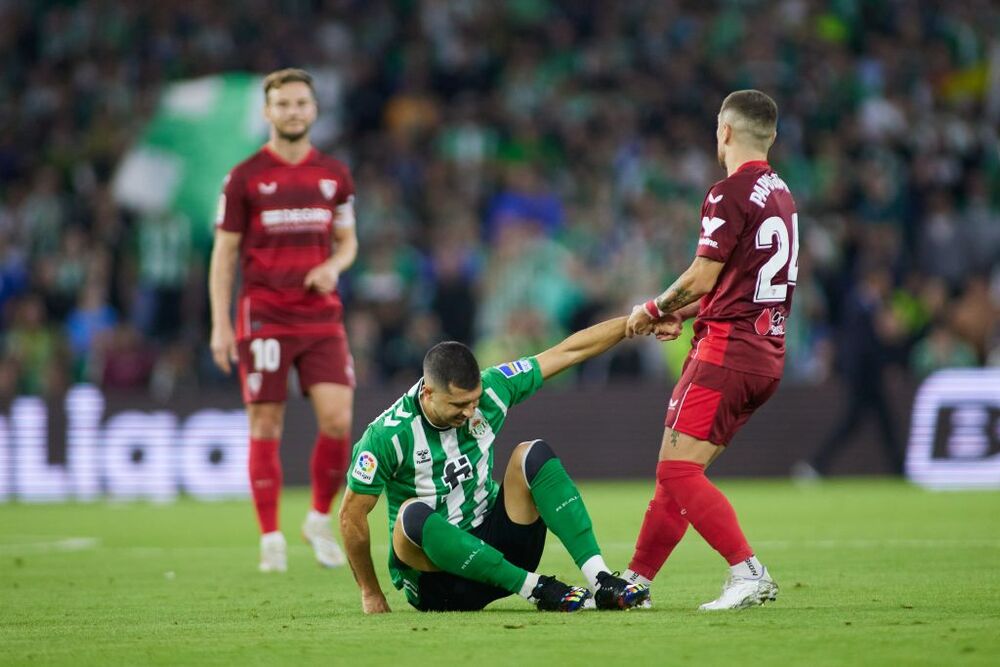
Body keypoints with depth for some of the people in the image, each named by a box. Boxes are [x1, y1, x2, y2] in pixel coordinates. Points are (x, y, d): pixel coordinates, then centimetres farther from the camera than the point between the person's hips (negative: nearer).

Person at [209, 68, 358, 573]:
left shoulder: (334, 175, 9)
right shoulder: (245, 177, 0)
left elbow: (347, 241, 18)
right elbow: (224, 253, 2)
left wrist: (334, 265, -6)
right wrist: (220, 325, -5)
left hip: (322, 319, 2)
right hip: (263, 319, -2)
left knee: (338, 421, -9)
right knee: (265, 430, -2)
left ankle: (320, 521, 12)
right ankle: (271, 540, 7)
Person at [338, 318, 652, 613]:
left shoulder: (489, 391, -7)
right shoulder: (389, 434, -18)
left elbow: (568, 351, -1)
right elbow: (352, 514, -9)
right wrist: (370, 595, -4)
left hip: (490, 548, 4)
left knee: (533, 454, -17)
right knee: (414, 514, -37)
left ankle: (600, 579, -28)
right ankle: (535, 588, -34)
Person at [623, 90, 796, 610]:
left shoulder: (730, 193, -12)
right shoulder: (781, 195, 16)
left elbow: (701, 279, -14)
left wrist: (653, 311, 2)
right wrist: (679, 314, 21)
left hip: (727, 348, -9)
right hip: (767, 355, 9)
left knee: (678, 471, -11)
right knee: (677, 469, 14)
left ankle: (748, 573, -21)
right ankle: (634, 580, 19)